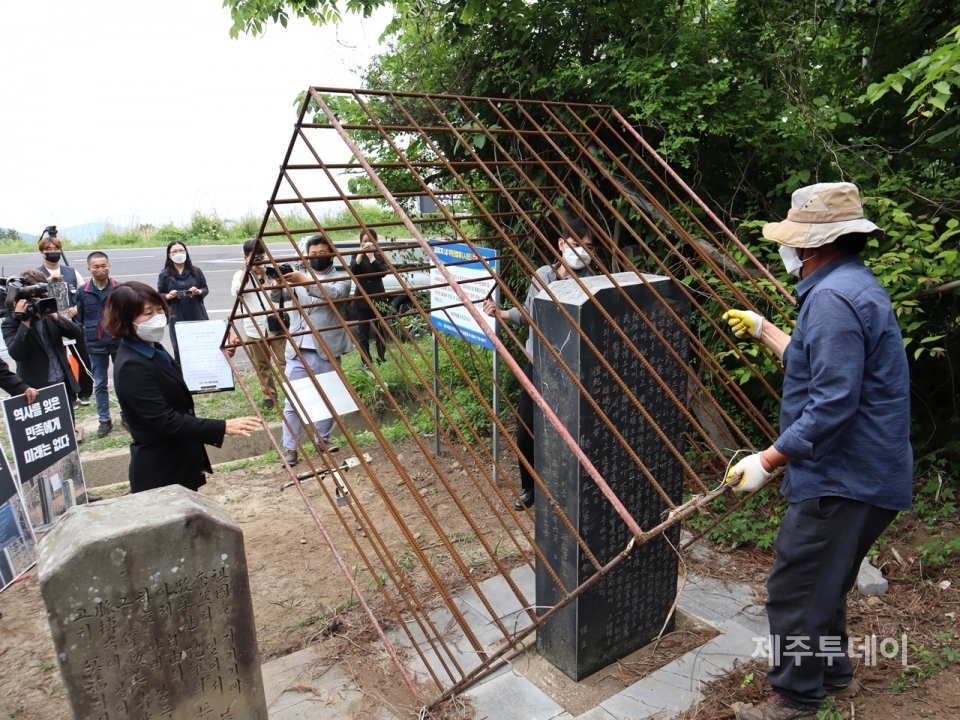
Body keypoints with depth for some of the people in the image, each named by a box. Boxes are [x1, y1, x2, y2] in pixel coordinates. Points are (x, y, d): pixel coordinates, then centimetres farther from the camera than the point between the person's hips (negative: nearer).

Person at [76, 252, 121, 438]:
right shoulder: (82, 291, 0)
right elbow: (79, 319, 6)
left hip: (120, 343, -2)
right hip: (95, 346, 2)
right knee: (99, 384, 9)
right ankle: (104, 420, 20)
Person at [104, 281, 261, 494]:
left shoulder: (152, 349, 5)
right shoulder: (132, 367, -24)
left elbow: (176, 393, 18)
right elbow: (165, 422, -28)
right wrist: (223, 427, -31)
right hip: (160, 472, -9)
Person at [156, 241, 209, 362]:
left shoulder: (196, 271, 4)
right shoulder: (164, 275, 0)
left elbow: (205, 289, 10)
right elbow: (159, 295, 6)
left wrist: (199, 292, -11)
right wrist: (168, 296, -15)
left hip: (197, 315, 1)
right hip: (177, 318, -1)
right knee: (179, 348, 0)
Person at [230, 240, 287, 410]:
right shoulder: (240, 274, 6)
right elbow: (236, 291, -14)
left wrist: (264, 274, -14)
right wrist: (246, 270, -15)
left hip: (275, 324, -1)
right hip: (255, 328, 1)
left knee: (285, 361, -3)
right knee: (262, 364, 8)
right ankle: (269, 394, 19)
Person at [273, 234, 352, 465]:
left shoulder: (341, 279, 4)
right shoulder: (298, 278, 16)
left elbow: (334, 295, -18)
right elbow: (277, 297, 5)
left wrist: (304, 281, -27)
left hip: (326, 350, -2)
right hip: (297, 350, 2)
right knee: (292, 400, 0)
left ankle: (323, 439, 27)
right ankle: (290, 448, 6)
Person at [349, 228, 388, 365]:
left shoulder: (380, 256, 7)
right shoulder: (357, 256, 7)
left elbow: (383, 272, -10)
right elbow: (352, 272, -10)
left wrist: (371, 257, -13)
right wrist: (360, 255, -15)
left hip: (378, 298, 0)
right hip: (362, 298, 0)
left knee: (380, 330, 1)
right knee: (363, 331, 1)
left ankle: (381, 360, 9)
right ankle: (366, 362, 7)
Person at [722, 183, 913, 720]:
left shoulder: (834, 298, -22)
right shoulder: (850, 285, 12)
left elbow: (832, 403, -28)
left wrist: (767, 461, -24)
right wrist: (763, 331, 27)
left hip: (842, 479, -11)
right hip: (858, 473, 11)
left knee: (796, 588, 2)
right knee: (823, 582, 24)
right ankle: (833, 673, 41)